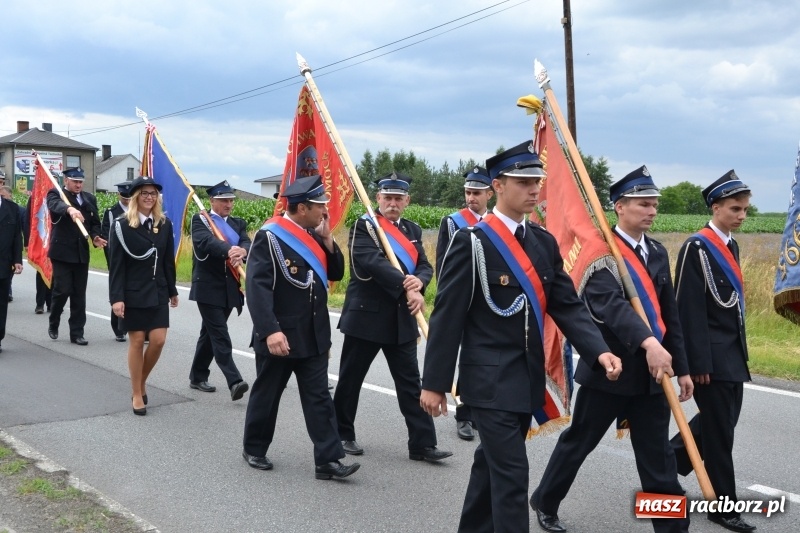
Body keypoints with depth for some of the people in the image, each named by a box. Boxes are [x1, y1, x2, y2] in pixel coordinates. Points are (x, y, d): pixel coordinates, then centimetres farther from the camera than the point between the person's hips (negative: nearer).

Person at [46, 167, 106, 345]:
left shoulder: (89, 198, 14)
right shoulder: (56, 194, -2)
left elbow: (95, 222, 14)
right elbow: (55, 205, -26)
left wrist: (95, 237, -8)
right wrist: (69, 209, -48)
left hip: (82, 253, 5)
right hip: (62, 252, -4)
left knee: (79, 294, 5)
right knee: (62, 290, -6)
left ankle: (77, 333, 11)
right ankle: (53, 324, 19)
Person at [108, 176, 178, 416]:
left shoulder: (165, 224, 4)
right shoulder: (122, 225, -8)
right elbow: (116, 264, -10)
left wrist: (172, 291, 12)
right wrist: (116, 297, -15)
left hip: (158, 291, 4)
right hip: (133, 292, -4)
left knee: (158, 340, -1)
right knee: (136, 341, 2)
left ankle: (142, 382, 25)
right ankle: (137, 394, 15)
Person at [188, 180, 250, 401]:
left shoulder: (238, 224, 12)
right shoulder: (200, 220, -2)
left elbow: (248, 243, -6)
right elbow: (205, 241, -23)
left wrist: (242, 251, -31)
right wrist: (229, 250, -41)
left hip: (229, 289, 5)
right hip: (208, 287, -5)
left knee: (210, 333, 14)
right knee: (219, 334, -10)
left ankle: (198, 376, 26)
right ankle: (234, 381, -17)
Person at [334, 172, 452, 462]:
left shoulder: (412, 230, 12)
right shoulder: (364, 226, -8)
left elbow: (425, 265, 5)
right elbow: (373, 263, -23)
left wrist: (419, 281, -19)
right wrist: (407, 288, -29)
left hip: (402, 320, 5)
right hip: (366, 316, -5)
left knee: (410, 382, 4)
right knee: (351, 378, 7)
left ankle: (422, 444, 7)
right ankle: (342, 434, 24)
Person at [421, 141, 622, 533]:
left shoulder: (545, 243, 8)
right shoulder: (472, 242, -12)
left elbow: (567, 306, 5)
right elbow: (447, 317, -11)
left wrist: (599, 350, -11)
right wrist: (434, 382, -11)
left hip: (528, 377, 7)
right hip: (489, 378, -7)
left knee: (493, 464, 18)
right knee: (511, 471, -7)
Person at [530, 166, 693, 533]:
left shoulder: (658, 252, 10)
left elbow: (669, 313, 13)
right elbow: (611, 303, -29)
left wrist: (682, 367, 12)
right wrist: (648, 342, -42)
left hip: (651, 372, 5)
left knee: (658, 456, 7)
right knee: (578, 442, 11)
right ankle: (544, 502, 32)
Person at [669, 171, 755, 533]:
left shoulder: (730, 244, 12)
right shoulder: (696, 247, -15)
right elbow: (690, 310, -18)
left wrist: (740, 350, 15)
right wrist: (698, 362, -19)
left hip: (733, 353, 9)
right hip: (712, 356, -9)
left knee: (723, 421, 16)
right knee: (719, 430, 0)